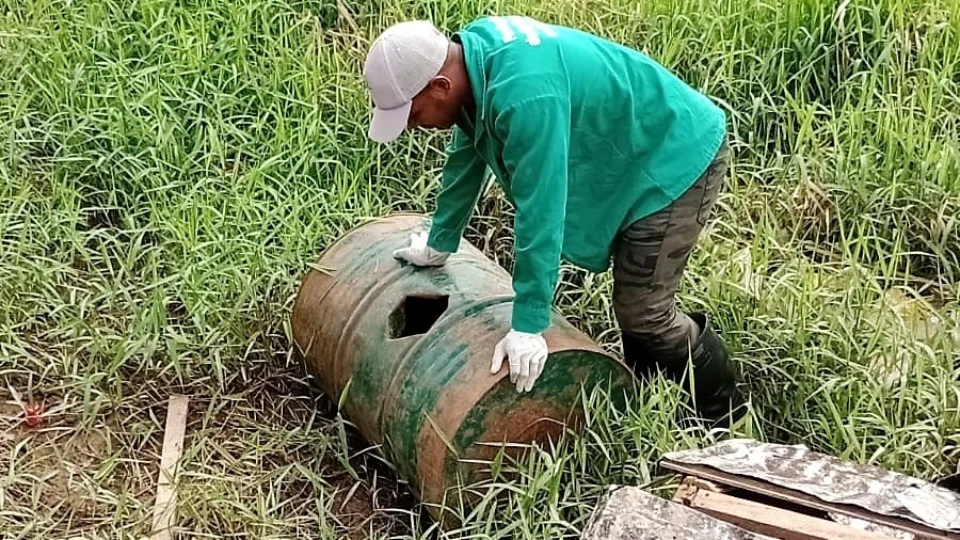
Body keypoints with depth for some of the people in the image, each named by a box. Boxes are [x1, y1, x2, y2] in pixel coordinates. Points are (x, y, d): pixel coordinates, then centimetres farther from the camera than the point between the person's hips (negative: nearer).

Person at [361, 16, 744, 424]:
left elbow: (539, 210, -33)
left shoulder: (524, 95, -35)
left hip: (678, 158, -9)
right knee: (632, 302, 14)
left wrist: (527, 326, -28)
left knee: (643, 312, -6)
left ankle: (725, 418, 13)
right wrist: (439, 243, 22)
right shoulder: (475, 48, -5)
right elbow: (466, 157, 10)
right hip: (636, 158, 9)